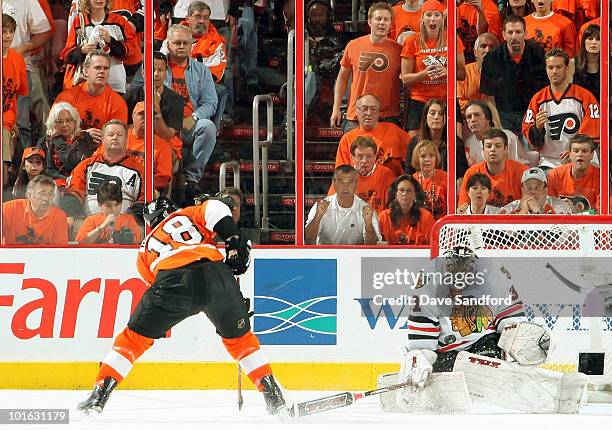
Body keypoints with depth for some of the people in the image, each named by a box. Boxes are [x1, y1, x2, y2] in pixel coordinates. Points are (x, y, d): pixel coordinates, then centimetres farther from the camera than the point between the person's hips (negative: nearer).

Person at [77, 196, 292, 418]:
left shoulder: (146, 248, 36)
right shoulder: (187, 215, 32)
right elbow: (215, 209, 10)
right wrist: (235, 243, 10)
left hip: (172, 279, 0)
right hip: (215, 273, 0)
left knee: (135, 336, 16)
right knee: (239, 337, 22)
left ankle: (99, 394, 10)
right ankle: (273, 395, 19)